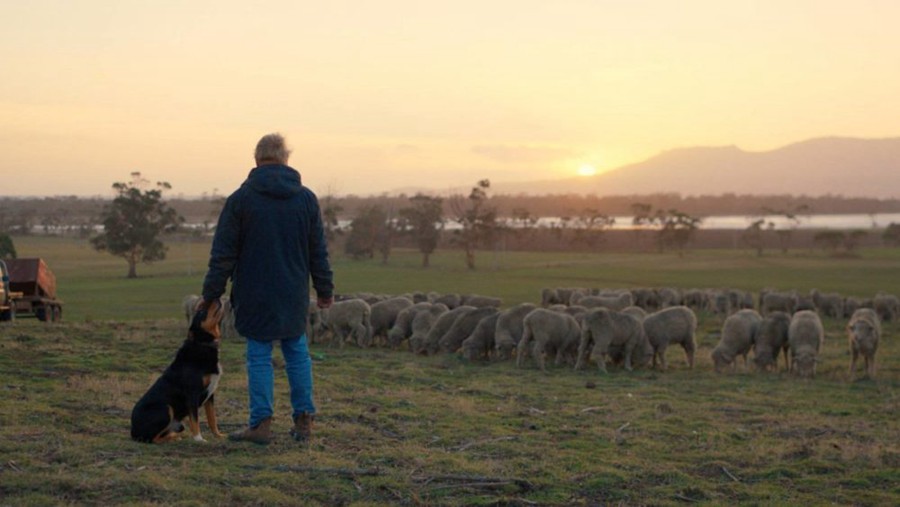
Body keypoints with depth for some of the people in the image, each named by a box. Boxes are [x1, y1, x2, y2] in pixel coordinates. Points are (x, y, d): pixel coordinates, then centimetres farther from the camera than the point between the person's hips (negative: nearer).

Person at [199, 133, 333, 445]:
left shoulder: (241, 198, -5)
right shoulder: (306, 198, 3)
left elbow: (223, 253, -5)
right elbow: (318, 251, 8)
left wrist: (211, 293, 0)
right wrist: (325, 290, 16)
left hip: (255, 296, -3)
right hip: (294, 296, 3)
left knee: (259, 356, 2)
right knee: (297, 352, 13)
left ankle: (261, 423, 1)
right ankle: (304, 421, 13)